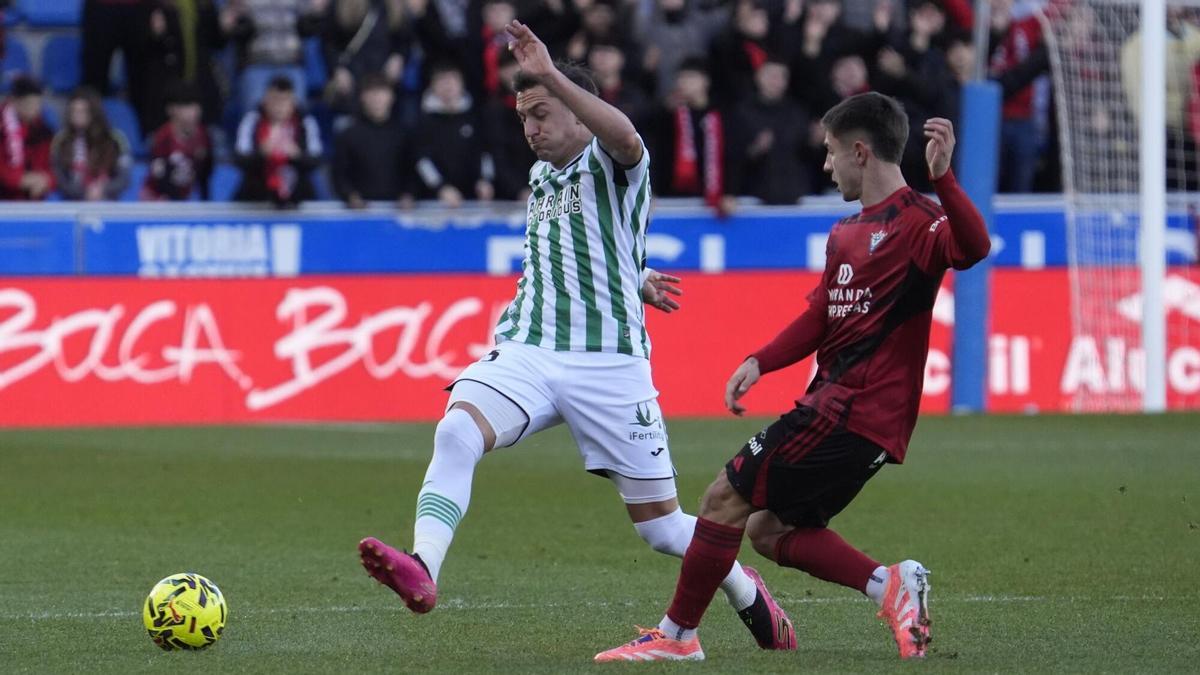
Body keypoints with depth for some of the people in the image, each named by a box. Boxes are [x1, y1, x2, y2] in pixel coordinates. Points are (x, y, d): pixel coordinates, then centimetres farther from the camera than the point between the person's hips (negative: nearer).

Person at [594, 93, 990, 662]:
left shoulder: (918, 223, -12)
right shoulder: (845, 233, 18)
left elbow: (971, 248, -32)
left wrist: (942, 178, -46)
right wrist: (761, 362, 8)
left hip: (854, 413, -10)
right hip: (834, 404, 10)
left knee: (727, 497, -7)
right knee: (769, 530, 12)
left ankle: (677, 634, 3)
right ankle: (890, 584, 2)